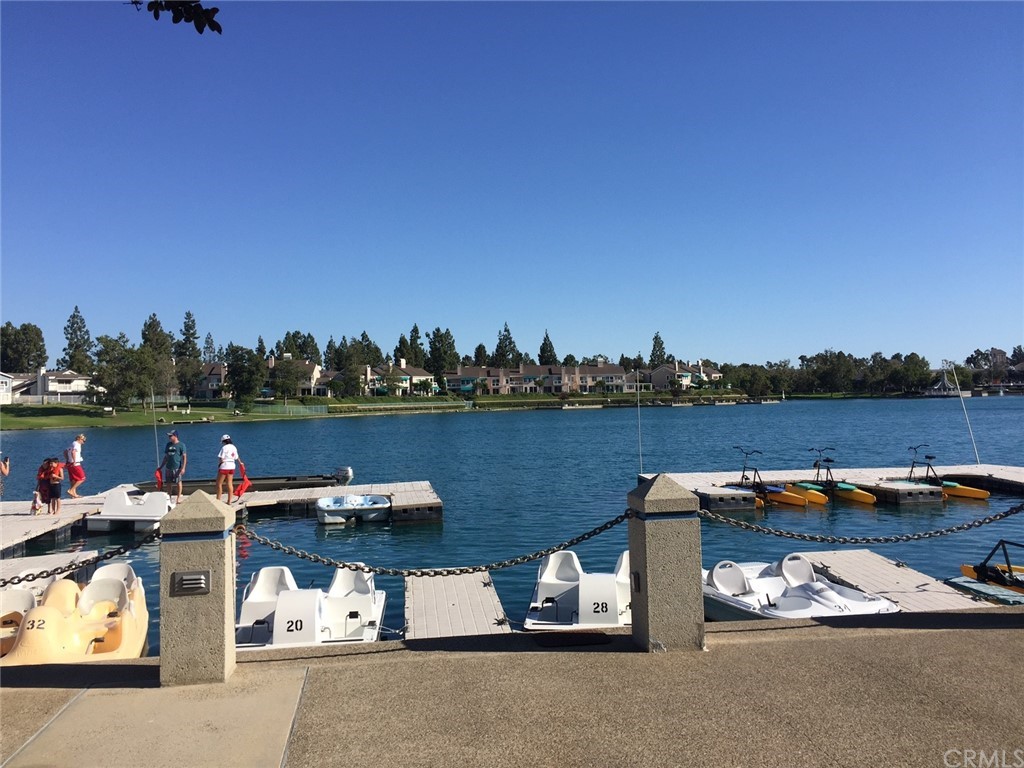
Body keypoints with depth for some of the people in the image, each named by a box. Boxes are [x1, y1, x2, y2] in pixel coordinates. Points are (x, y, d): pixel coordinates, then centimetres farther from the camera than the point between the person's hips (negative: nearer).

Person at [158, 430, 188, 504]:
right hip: (168, 467, 5)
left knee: (178, 482, 1)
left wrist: (183, 468, -15)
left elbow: (184, 457, -8)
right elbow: (166, 457, 18)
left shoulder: (181, 445, -5)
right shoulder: (168, 445, 11)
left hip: (177, 468, -5)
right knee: (168, 483, 10)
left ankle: (179, 497, 9)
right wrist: (161, 467, 15)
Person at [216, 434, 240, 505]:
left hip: (224, 467, -7)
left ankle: (218, 499, 5)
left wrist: (219, 465, -2)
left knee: (219, 483, 4)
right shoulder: (234, 447, 8)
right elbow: (236, 458, 8)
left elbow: (221, 458, -16)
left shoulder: (224, 447, -13)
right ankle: (229, 501, 10)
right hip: (232, 467, 7)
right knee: (230, 484, 8)